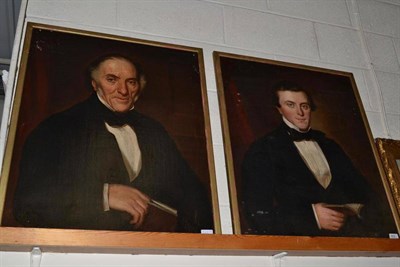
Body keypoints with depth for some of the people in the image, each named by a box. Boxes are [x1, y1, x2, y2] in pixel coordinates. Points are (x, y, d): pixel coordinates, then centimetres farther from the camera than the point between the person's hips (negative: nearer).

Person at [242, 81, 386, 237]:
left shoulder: (329, 145, 24)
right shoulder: (264, 149, 8)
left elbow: (359, 188, 19)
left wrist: (366, 212, -3)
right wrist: (311, 216, -14)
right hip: (304, 232, -4)